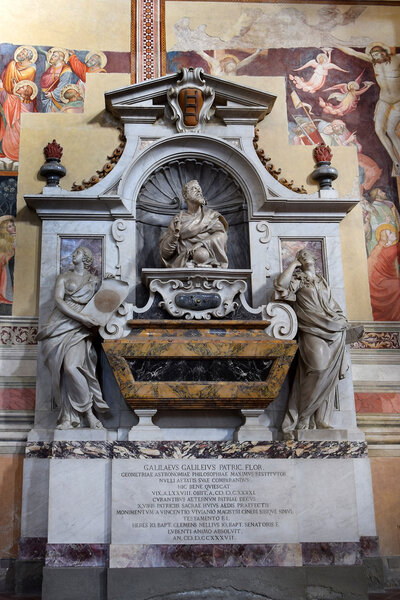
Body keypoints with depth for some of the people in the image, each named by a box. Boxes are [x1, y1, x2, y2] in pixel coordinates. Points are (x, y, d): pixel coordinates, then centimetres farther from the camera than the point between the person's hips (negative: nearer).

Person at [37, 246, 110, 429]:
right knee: (60, 371, -8)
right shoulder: (64, 277, 14)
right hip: (60, 326, 1)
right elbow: (58, 300, -1)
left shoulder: (94, 280, 17)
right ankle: (68, 418, -3)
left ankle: (89, 412, -14)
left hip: (79, 329, -1)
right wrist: (81, 316, -12)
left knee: (71, 367, -22)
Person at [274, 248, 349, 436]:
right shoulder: (298, 279, 9)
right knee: (318, 367, -24)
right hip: (312, 331, -6)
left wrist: (342, 320, 13)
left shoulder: (321, 280, 25)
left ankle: (322, 420, 4)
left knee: (328, 375, -3)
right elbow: (281, 283, -13)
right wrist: (294, 264, 0)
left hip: (332, 330, 6)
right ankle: (303, 419, -15)